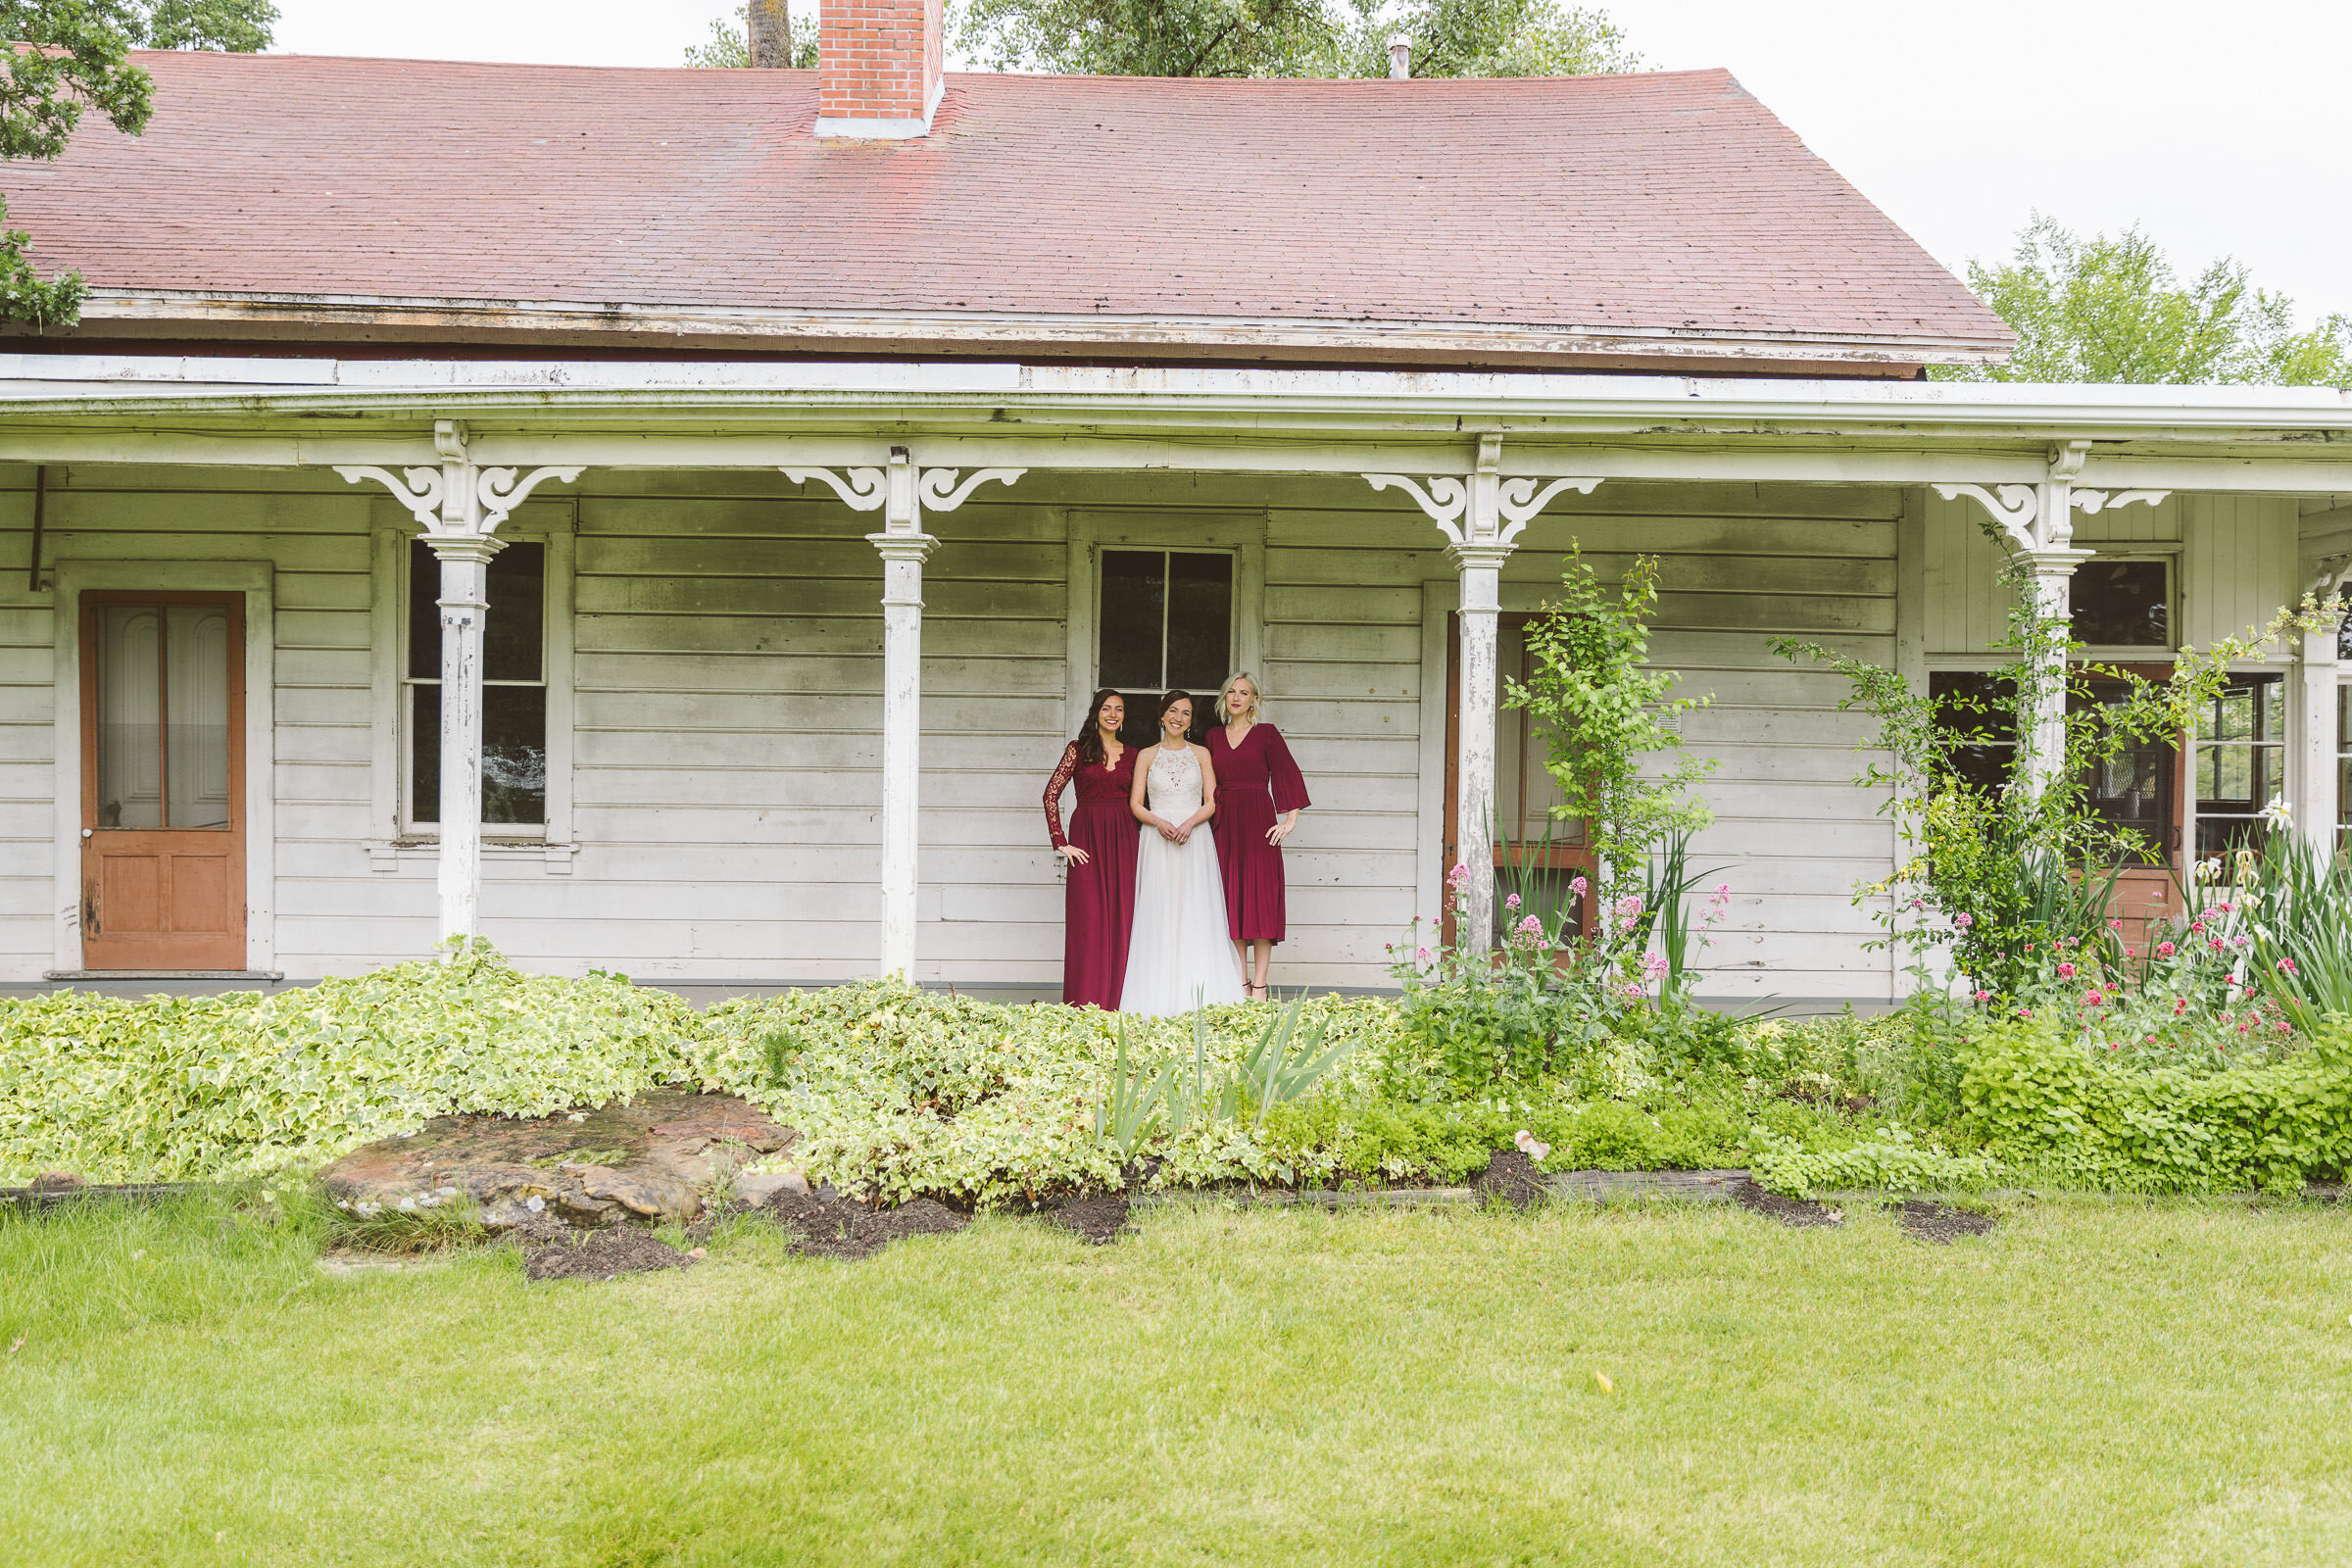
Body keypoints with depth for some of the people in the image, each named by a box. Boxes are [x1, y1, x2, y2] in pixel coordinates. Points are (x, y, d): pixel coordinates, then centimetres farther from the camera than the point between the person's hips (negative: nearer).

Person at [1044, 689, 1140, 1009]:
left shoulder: (1131, 754, 12)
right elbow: (1051, 794, -1)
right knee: (1088, 916, -7)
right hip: (1087, 837, -3)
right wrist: (1061, 842, -6)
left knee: (1121, 917, -1)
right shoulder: (1079, 749, 2)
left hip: (1123, 838, 3)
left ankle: (1115, 1002, 5)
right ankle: (1086, 1002, -4)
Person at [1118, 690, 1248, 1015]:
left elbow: (1211, 803, 4)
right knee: (1158, 915, -5)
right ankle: (1157, 1003, -4)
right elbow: (1136, 803, 5)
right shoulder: (1147, 756, 10)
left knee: (1196, 914, -5)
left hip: (1195, 841, 0)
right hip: (1157, 842, 0)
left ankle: (1198, 999, -3)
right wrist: (1159, 822, -13)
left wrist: (1189, 823, -14)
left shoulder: (1201, 754, 10)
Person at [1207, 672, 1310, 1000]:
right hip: (1224, 824, 4)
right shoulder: (1214, 736, 13)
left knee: (1260, 897, -6)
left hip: (1258, 822, -4)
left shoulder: (1266, 733, 1)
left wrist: (1291, 819, -9)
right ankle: (1241, 982, 9)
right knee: (1231, 898, 3)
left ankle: (1259, 985, -5)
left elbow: (1290, 775, -2)